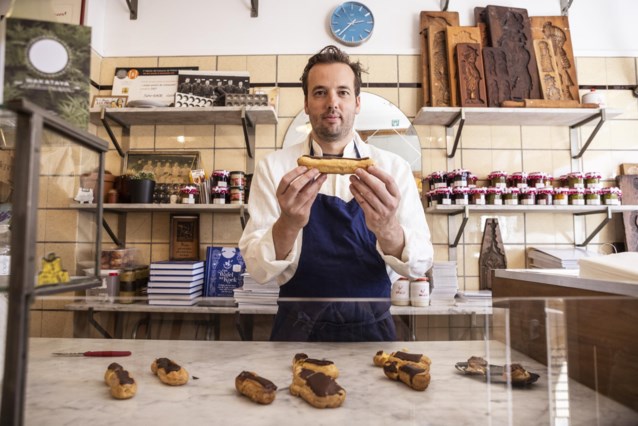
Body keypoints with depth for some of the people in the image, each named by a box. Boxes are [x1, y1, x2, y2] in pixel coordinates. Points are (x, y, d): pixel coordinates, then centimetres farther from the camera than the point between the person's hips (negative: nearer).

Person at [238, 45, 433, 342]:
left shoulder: (393, 168, -1)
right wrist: (288, 224, -29)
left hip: (372, 327, 2)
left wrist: (387, 229, -28)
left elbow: (419, 264, -8)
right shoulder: (273, 167, -3)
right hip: (299, 328, -1)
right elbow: (257, 268, -10)